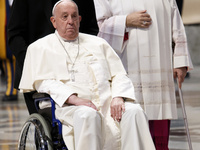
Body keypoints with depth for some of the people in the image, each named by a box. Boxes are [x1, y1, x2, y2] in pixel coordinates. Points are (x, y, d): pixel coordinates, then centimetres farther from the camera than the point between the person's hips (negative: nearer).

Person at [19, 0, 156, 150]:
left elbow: (119, 75, 19)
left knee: (135, 111, -28)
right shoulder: (40, 48, 16)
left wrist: (118, 97, -5)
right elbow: (43, 82, 1)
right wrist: (74, 98, -16)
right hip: (68, 106, -3)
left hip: (107, 102, 3)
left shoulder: (98, 43, 27)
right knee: (88, 116, -39)